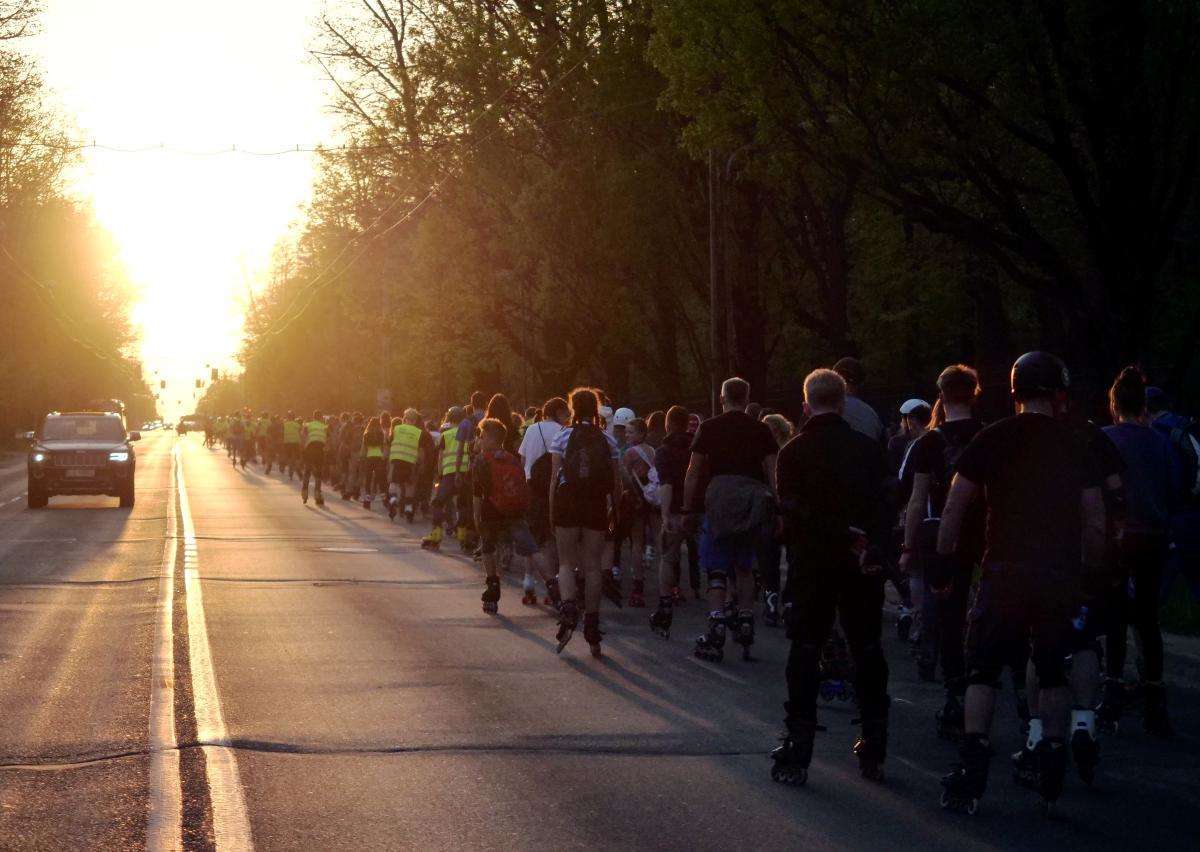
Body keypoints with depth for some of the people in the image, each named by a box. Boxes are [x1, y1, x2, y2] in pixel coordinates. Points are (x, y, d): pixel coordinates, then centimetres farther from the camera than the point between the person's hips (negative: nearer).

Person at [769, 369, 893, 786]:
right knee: (867, 651, 10)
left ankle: (796, 757, -2)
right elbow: (884, 507, -3)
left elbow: (791, 511, -13)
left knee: (805, 653, 2)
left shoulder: (794, 451, -4)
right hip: (862, 565, 2)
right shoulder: (869, 449, 3)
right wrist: (874, 550, -9)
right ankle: (873, 754, 12)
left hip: (812, 561, -2)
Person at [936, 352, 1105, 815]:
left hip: (1005, 571, -2)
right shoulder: (1075, 446, 6)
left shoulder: (993, 439, 0)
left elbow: (954, 505, -3)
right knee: (1053, 671, 15)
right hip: (1061, 576, 2)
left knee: (983, 668, 5)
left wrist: (944, 559, 5)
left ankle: (972, 770, -5)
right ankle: (1051, 775, 13)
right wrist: (1089, 574, 12)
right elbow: (1096, 522, 3)